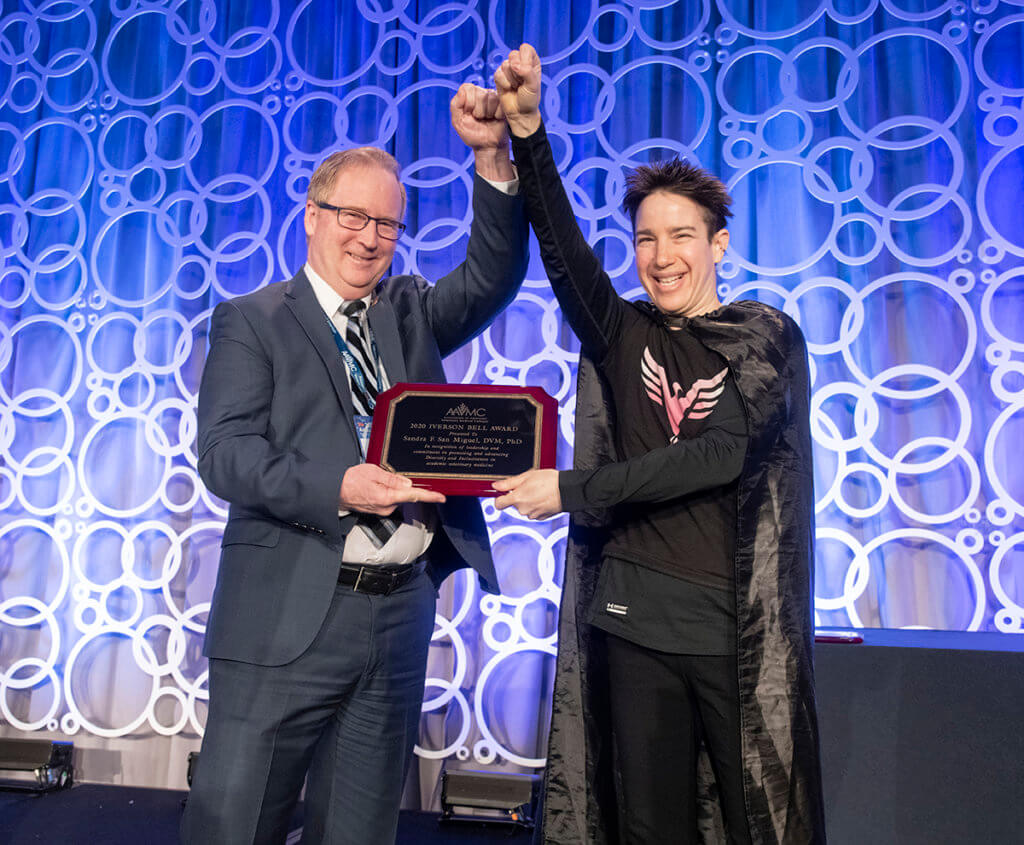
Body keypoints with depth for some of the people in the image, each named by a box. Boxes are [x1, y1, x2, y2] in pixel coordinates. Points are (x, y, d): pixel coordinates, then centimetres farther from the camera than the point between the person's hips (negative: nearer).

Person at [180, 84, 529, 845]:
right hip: (288, 618, -4)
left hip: (401, 613, 4)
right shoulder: (252, 321, 2)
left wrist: (493, 158, -11)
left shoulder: (411, 311, 15)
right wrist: (337, 489, -24)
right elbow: (225, 454, -9)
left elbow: (494, 274, 1)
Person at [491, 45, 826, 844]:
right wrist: (528, 130, -20)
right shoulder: (623, 336, 9)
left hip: (741, 621, -2)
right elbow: (563, 249, -8)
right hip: (633, 613, 3)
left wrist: (571, 490, -13)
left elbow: (720, 456, -12)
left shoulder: (769, 337, 1)